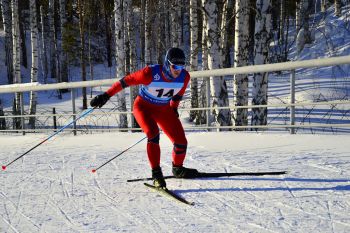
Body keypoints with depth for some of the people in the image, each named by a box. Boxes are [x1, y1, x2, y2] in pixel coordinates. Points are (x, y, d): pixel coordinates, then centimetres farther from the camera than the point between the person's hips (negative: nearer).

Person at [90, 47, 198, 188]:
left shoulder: (184, 77, -18)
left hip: (164, 109, 4)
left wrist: (174, 109, 15)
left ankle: (178, 169, 27)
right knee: (153, 134, -30)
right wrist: (106, 96, -18)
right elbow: (126, 81, -21)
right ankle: (156, 173, -19)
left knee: (181, 142, -2)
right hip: (143, 106, -4)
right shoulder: (151, 73, -31)